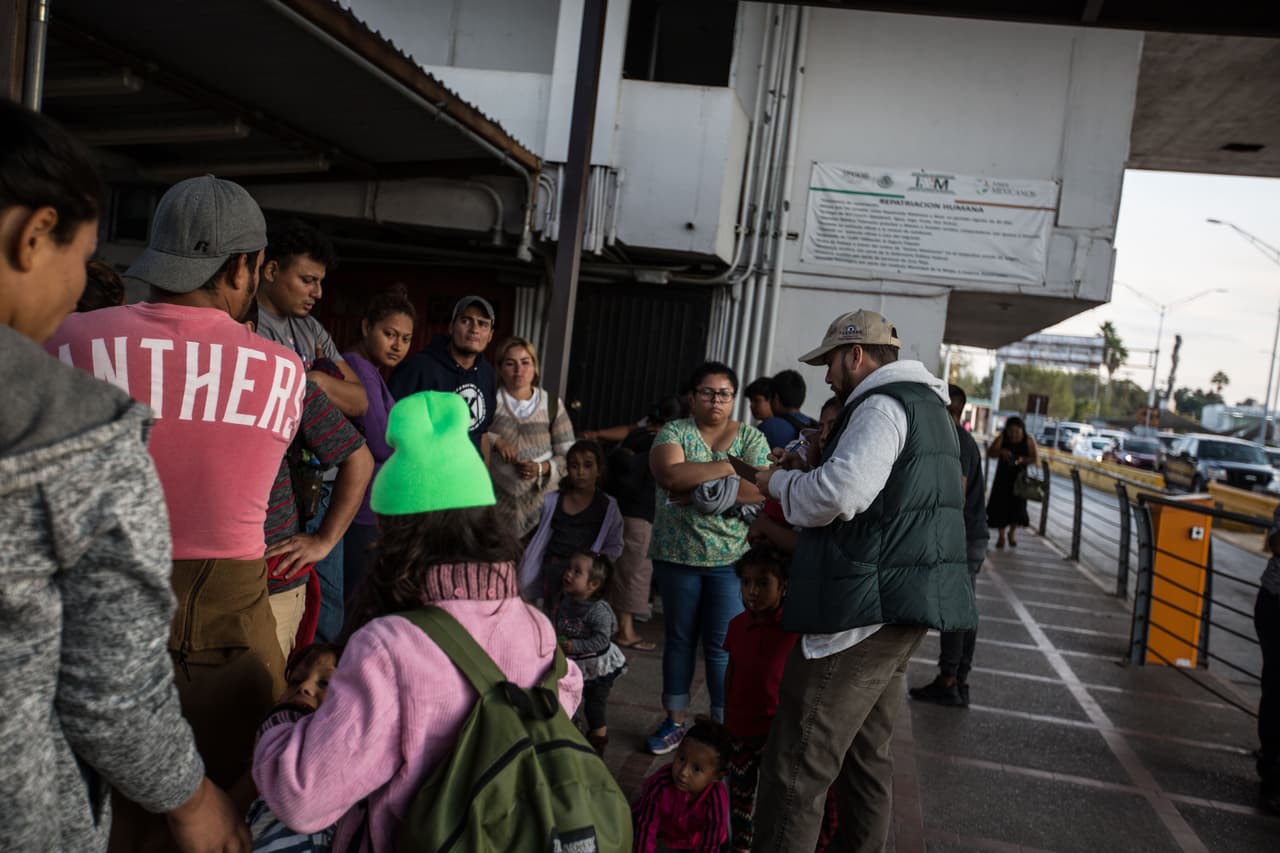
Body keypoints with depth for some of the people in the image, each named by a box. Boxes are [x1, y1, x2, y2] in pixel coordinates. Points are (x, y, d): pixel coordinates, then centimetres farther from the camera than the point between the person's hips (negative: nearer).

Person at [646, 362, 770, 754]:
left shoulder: (751, 437, 3)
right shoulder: (674, 431, 1)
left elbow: (761, 490, -13)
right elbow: (670, 475, -19)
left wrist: (696, 488, -17)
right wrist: (727, 466, -17)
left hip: (730, 556, -1)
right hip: (677, 553, 1)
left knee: (723, 645, 2)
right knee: (679, 638, 13)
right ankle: (674, 721, 25)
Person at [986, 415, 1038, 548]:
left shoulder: (1028, 440, -4)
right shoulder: (1002, 438, -5)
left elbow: (1036, 458, -8)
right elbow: (990, 452, -10)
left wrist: (1022, 460, -27)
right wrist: (1001, 452, -30)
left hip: (1019, 477, 0)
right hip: (1002, 478, 0)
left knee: (1017, 506, -6)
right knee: (1000, 505, -5)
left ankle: (1012, 532, 20)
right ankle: (1000, 535, 10)